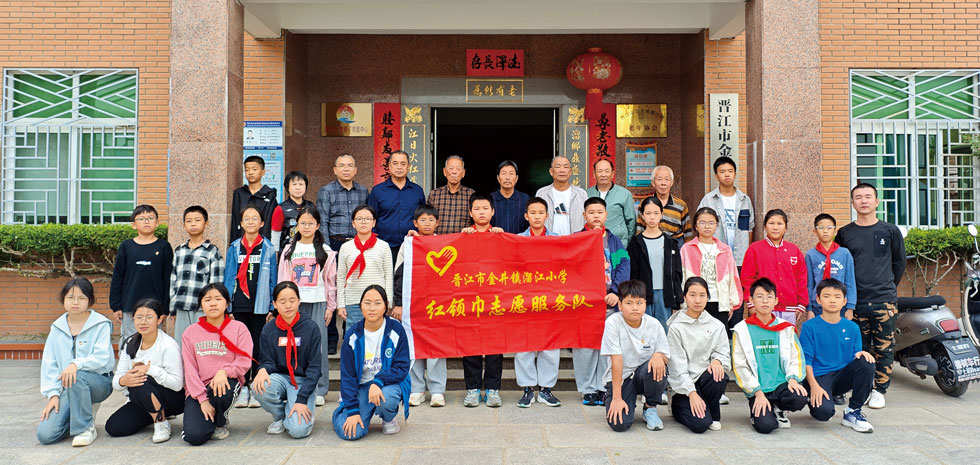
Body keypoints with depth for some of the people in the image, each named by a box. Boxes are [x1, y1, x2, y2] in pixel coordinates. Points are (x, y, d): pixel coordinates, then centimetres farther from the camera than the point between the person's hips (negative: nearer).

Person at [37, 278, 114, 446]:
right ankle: (85, 412, 13)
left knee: (77, 376, -39)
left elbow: (102, 357, -15)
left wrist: (76, 364, -33)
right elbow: (49, 363, 6)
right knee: (45, 435, -15)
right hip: (67, 388, 4)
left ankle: (86, 427, -19)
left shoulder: (101, 325, -4)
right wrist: (53, 394, -5)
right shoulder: (57, 328, 9)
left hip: (99, 382, -4)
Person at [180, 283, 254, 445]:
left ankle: (221, 423, -3)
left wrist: (224, 372, -27)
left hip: (227, 382, -1)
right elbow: (189, 369, 0)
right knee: (194, 436, -22)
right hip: (198, 389, 1)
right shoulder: (190, 333, 7)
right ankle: (209, 418, 17)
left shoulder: (239, 328, 2)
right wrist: (202, 399, -12)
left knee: (221, 390, -39)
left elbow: (244, 362, -6)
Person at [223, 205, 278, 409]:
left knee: (259, 346, 2)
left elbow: (272, 280, 3)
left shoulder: (268, 249, 2)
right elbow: (228, 278, 8)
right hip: (239, 305, 2)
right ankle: (242, 388, 14)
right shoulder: (234, 248, 7)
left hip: (260, 306, -2)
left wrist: (272, 307, -3)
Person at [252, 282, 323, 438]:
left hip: (303, 381, -3)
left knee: (298, 429, -26)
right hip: (279, 377, 3)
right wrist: (263, 369, -24)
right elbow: (267, 361, 3)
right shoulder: (268, 329, 3)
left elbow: (314, 367, -7)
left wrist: (302, 399, -16)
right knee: (259, 387, -33)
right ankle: (279, 417, 0)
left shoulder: (310, 328, -5)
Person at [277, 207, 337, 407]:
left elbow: (331, 280, 5)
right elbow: (283, 278, 11)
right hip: (295, 303, 2)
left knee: (318, 345, -2)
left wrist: (330, 306, 0)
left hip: (318, 302, -2)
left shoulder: (325, 251, 6)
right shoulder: (289, 250, 12)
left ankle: (319, 390, 5)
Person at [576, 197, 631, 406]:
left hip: (610, 301, 2)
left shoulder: (614, 241, 12)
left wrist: (616, 292, -12)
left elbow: (624, 266, 2)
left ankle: (605, 388, 14)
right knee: (585, 346, -1)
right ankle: (588, 389, 9)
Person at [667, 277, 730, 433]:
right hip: (684, 383, -4)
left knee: (719, 377, -33)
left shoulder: (717, 326, 6)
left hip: (706, 377, 4)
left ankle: (714, 416, -3)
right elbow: (677, 365, -10)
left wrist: (717, 360, -20)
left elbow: (724, 353, 5)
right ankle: (677, 405, 11)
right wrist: (692, 393, -18)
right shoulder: (676, 327, -5)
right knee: (700, 424, -24)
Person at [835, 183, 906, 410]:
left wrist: (888, 287, 14)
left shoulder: (890, 231, 5)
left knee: (884, 348, 1)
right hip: (856, 302, 1)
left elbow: (899, 262, 14)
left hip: (884, 300, 0)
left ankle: (879, 391, 12)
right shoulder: (844, 233, 6)